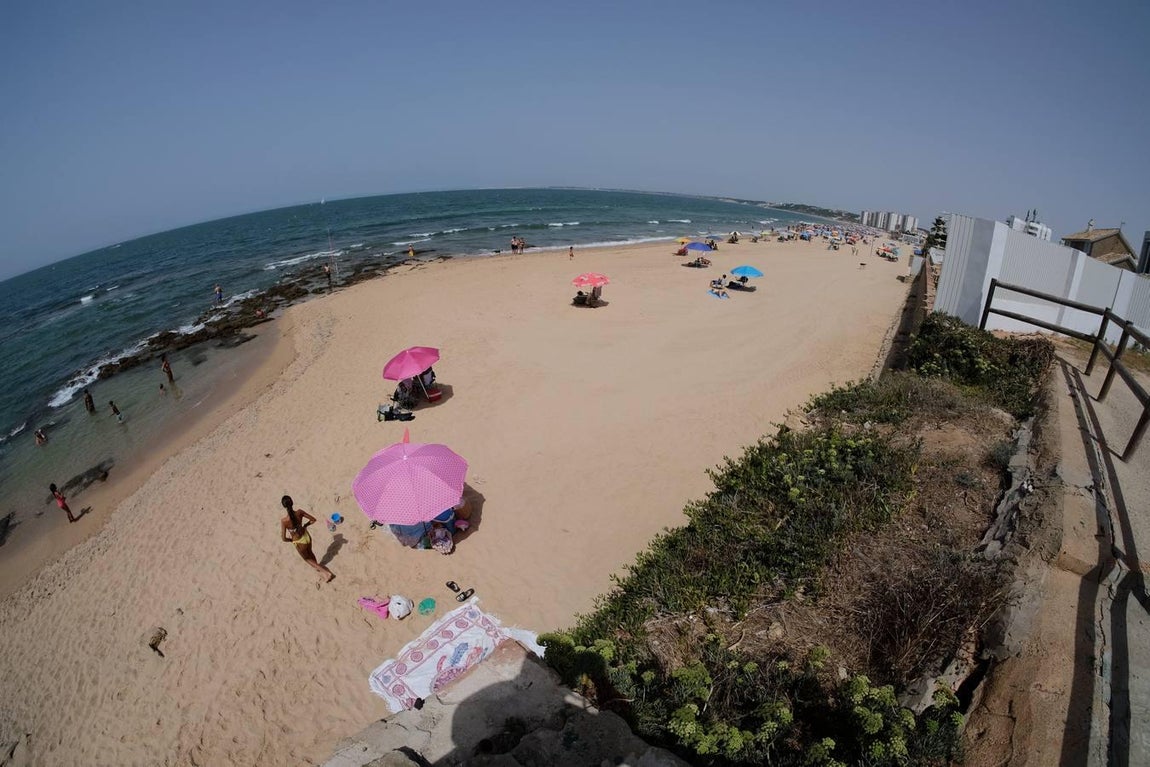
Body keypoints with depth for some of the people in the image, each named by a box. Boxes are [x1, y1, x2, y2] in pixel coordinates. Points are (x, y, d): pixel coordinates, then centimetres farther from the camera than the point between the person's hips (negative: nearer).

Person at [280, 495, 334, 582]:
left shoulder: (284, 521, -31)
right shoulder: (299, 512, -22)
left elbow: (284, 538, -23)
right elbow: (313, 519, -9)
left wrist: (291, 540, -2)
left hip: (299, 543, -4)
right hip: (307, 537, 4)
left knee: (307, 558, 25)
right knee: (309, 552, 36)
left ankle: (328, 573, 21)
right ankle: (317, 567, 62)